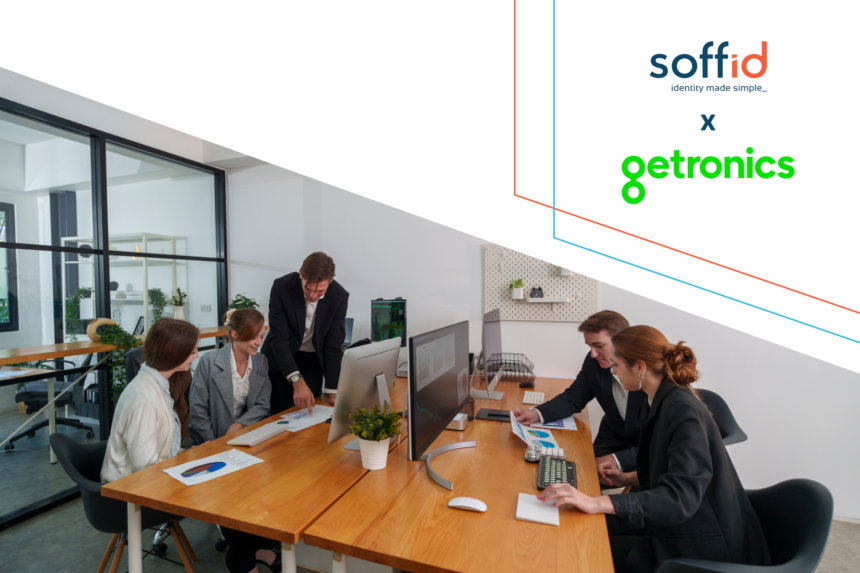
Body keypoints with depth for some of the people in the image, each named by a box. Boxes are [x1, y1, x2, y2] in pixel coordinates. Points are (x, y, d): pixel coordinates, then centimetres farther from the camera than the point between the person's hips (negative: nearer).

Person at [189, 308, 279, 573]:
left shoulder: (261, 363, 0)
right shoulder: (209, 362, -12)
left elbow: (262, 405, -3)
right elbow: (198, 412, -13)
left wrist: (238, 425, -21)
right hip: (212, 442, -3)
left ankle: (259, 545, 3)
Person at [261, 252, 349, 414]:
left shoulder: (339, 296, -19)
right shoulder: (282, 287, -23)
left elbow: (333, 345, -14)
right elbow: (279, 338, -26)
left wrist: (331, 391, -14)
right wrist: (297, 381, -35)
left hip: (313, 360, 1)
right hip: (280, 358, -1)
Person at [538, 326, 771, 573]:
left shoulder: (684, 412, -26)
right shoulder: (658, 402, 2)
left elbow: (679, 496, -34)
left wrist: (597, 503, -41)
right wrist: (630, 478, 4)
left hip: (702, 549, -8)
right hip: (676, 527, 8)